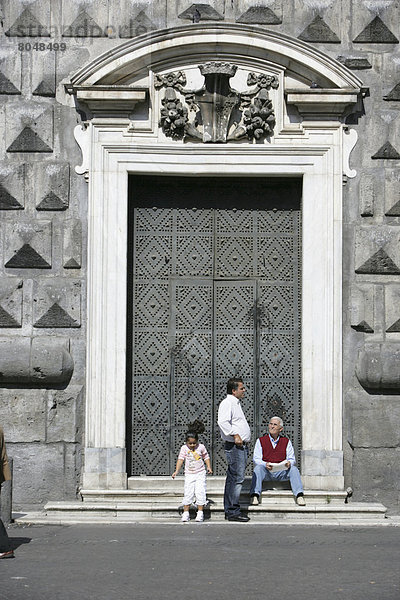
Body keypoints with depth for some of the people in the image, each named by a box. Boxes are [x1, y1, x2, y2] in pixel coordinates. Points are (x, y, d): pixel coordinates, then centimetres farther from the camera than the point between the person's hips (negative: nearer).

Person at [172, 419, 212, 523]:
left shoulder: (201, 447, -3)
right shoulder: (184, 448, -4)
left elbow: (206, 457, 8)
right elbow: (180, 459, -7)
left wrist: (209, 468, -2)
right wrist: (176, 471, -16)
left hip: (200, 474, -1)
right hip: (189, 474, 1)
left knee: (200, 493, -6)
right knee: (188, 494, -2)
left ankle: (200, 513, 2)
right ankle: (186, 513, 6)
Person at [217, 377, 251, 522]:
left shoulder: (236, 403, 22)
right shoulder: (227, 403, -10)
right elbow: (223, 422, -25)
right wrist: (235, 435, -25)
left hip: (242, 446, 10)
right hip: (234, 446, -10)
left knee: (233, 478, 11)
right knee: (237, 478, -12)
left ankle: (229, 510, 14)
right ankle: (233, 511, -12)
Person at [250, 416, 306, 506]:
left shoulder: (286, 442, 15)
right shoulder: (261, 441, 10)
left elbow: (292, 459, 10)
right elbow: (256, 459, 1)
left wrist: (289, 463, -17)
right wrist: (265, 464, -21)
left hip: (281, 472, 1)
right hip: (266, 471, -1)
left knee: (294, 469, -26)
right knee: (258, 468, -32)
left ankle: (299, 496, -36)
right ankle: (254, 495, -43)